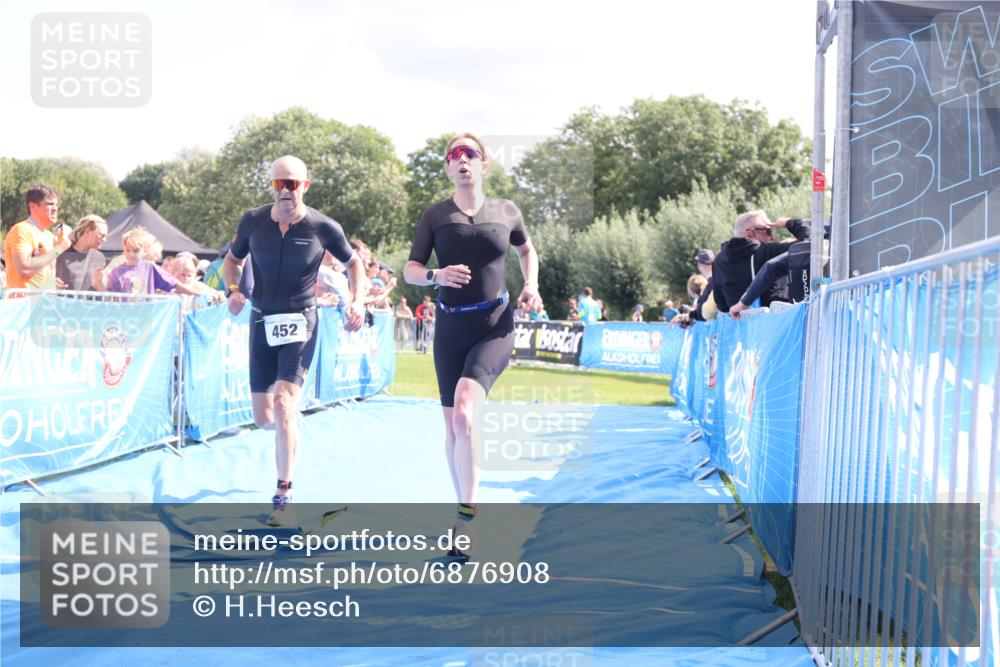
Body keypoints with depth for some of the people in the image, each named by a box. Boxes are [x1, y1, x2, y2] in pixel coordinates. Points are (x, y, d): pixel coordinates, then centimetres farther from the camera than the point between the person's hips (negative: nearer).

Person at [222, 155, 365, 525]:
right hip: (262, 322, 3)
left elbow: (353, 262, 8)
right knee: (262, 417, 6)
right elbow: (232, 259, 13)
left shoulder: (323, 227, -9)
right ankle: (292, 423, 45)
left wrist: (357, 301, -7)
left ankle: (283, 496, -12)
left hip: (300, 323, -3)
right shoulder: (253, 221, -4)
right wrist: (232, 290, -7)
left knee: (283, 402, -20)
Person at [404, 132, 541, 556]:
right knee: (453, 426, 8)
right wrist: (436, 276, -18)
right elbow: (409, 270, 4)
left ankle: (467, 517, -22)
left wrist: (531, 285, 5)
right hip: (451, 328, 3)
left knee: (464, 412, -25)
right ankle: (465, 517, 24)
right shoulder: (435, 215, 4)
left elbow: (527, 250, 24)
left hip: (495, 328, -2)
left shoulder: (506, 212, 5)